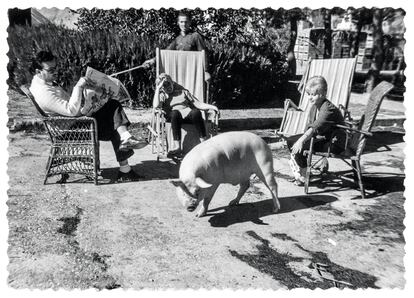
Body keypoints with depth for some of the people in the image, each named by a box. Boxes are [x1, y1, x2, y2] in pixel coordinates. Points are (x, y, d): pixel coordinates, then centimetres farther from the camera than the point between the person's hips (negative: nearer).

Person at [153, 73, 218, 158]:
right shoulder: (162, 95, 20)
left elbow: (198, 104, 18)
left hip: (188, 114, 1)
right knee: (175, 113, -38)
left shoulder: (182, 91, 24)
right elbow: (156, 105, -4)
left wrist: (211, 106, 2)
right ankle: (177, 147, -45)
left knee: (196, 112, -34)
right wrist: (157, 89, 3)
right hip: (173, 118, -1)